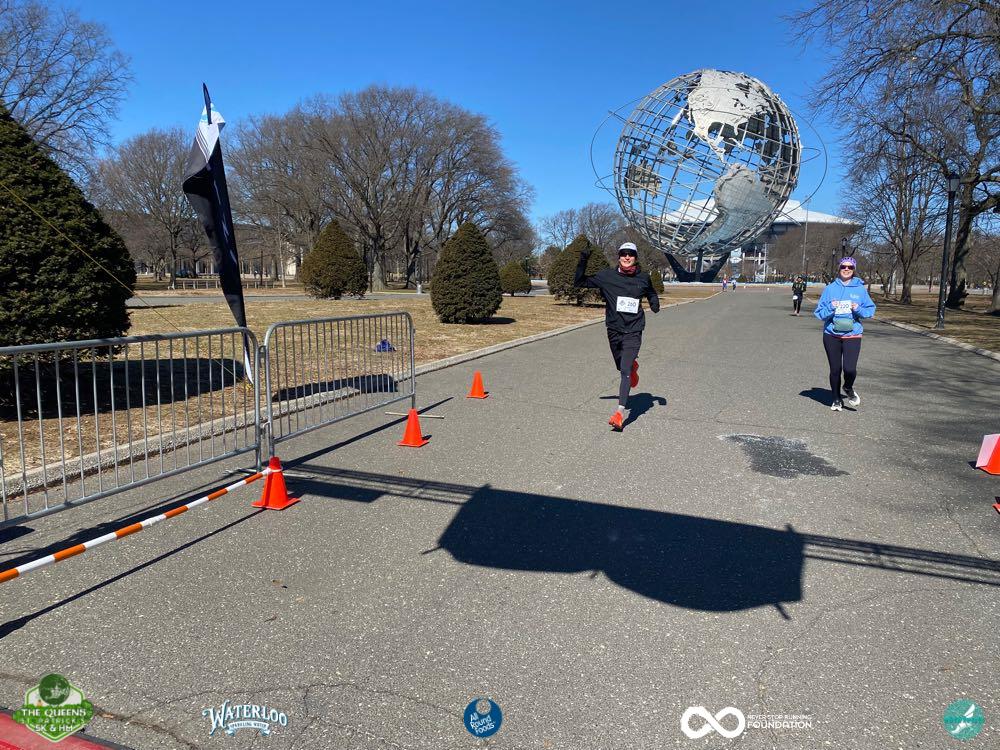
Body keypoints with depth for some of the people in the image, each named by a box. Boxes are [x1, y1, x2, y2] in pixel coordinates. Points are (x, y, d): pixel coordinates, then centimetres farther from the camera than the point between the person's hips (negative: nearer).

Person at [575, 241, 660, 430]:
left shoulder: (643, 278, 2)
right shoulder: (607, 276, -2)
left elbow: (651, 293, 24)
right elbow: (579, 282, -1)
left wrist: (654, 302, 3)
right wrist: (583, 262, -14)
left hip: (633, 331, -2)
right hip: (614, 330, 2)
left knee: (625, 371, -14)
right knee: (621, 367, 19)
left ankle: (620, 412, -18)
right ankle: (633, 365, 57)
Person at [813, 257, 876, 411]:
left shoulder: (860, 289, 3)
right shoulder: (830, 288, 3)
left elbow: (870, 309, 8)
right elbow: (819, 313, 3)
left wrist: (859, 309, -11)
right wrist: (830, 308, -16)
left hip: (853, 335, -1)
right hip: (831, 335, 1)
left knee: (849, 368, -14)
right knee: (835, 369, 7)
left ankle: (848, 388, 20)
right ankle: (836, 399, 27)